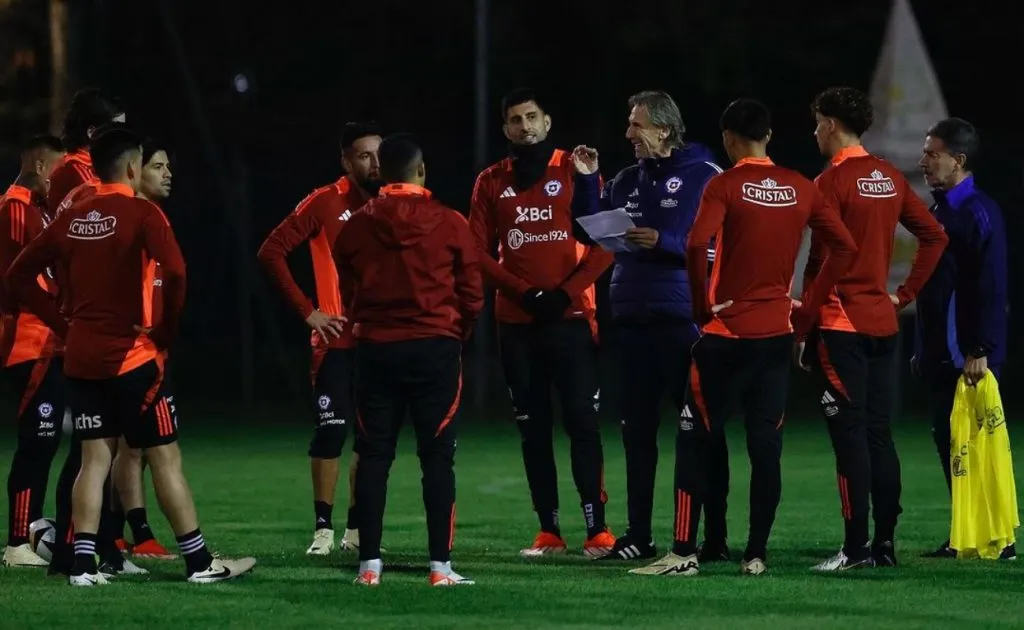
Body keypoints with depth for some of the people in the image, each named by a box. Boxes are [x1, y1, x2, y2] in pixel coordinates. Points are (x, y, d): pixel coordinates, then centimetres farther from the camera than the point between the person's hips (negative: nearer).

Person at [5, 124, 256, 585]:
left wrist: (63, 324, 12)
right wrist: (166, 331, -10)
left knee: (94, 458, 8)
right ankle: (199, 562, 5)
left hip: (80, 357, 5)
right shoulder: (141, 214, -10)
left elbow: (19, 276, 12)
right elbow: (174, 272, -25)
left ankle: (83, 564, 0)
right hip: (130, 356, -5)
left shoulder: (72, 219, 8)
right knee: (165, 457, 1)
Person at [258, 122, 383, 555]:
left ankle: (357, 527, 17)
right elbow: (272, 252, -7)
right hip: (337, 339, -4)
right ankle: (323, 527, -1)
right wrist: (307, 310, -9)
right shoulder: (325, 203, -6)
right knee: (331, 430, -8)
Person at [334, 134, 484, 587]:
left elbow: (348, 294, 7)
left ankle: (369, 563, 3)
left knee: (373, 456, 7)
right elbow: (471, 295, -1)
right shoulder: (450, 225, -5)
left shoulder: (356, 227, 0)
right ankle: (440, 565, -2)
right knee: (437, 456, 2)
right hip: (436, 346, -2)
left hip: (376, 348, 2)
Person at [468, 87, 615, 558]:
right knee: (533, 427, 4)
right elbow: (478, 251, 4)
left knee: (582, 422, -9)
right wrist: (525, 293, -8)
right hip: (517, 322, 3)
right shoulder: (491, 183, 9)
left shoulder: (575, 171, 2)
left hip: (571, 316, -3)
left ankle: (597, 528, -9)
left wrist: (566, 292, -11)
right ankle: (548, 531, 8)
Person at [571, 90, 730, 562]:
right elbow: (590, 230, 14)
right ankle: (638, 536, 15)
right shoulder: (627, 180, 14)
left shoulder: (703, 176, -5)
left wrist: (664, 242, -21)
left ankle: (714, 536, 0)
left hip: (684, 319, -7)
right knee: (637, 430, 9)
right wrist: (587, 181, 3)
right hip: (633, 320, 7)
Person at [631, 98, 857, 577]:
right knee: (766, 446, 6)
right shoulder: (801, 189, 5)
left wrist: (703, 305, -8)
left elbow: (697, 245, -22)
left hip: (727, 331, -4)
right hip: (778, 333, 4)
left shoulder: (725, 186, -9)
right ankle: (756, 554, 6)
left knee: (695, 441, 2)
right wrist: (809, 307, 9)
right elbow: (844, 247, 6)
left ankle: (684, 552, -3)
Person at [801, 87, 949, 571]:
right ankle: (885, 543, 11)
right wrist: (905, 292, 14)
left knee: (850, 436, -7)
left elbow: (821, 260, -13)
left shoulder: (833, 181, -11)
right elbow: (934, 236, 13)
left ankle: (855, 548, -9)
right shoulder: (890, 178, 11)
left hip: (841, 326, -7)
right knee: (879, 434, 10)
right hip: (883, 324, 7)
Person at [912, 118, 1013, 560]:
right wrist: (922, 349, 19)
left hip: (969, 357, -9)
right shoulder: (939, 210, 16)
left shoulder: (980, 213, -12)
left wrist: (980, 352, -22)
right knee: (948, 441, 8)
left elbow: (990, 288, -17)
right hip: (941, 355, 9)